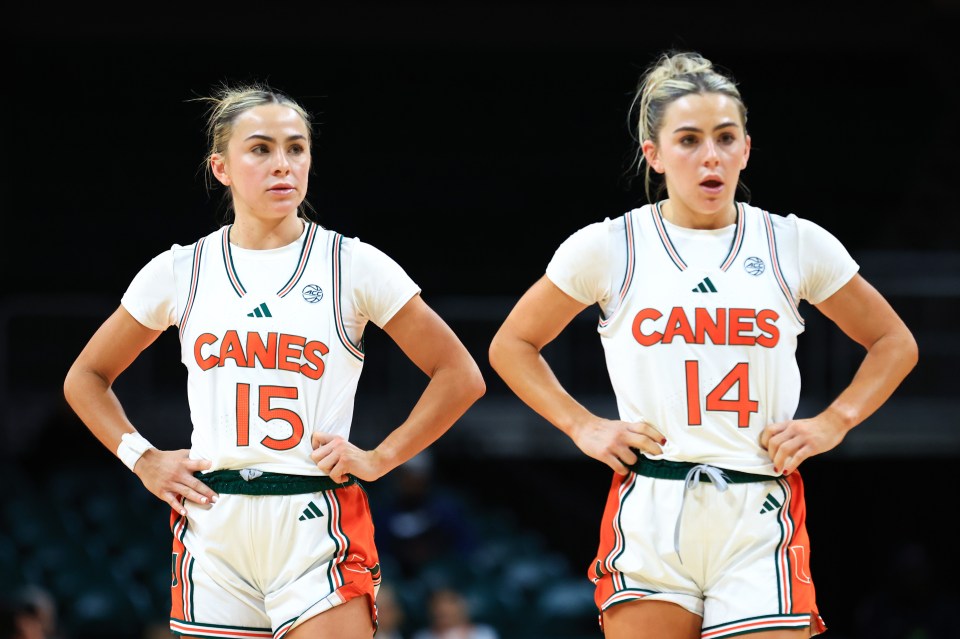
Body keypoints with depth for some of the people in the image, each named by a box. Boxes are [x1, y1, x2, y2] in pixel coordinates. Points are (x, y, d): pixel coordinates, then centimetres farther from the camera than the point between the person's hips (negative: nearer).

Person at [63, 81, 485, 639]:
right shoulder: (180, 271, 7)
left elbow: (461, 376, 5)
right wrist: (142, 460, 7)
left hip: (317, 527, -2)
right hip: (213, 526, 2)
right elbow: (86, 379, 19)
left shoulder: (354, 265, 2)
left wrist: (380, 458, -1)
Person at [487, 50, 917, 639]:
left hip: (761, 524, 1)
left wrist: (832, 423, 6)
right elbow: (512, 347, 16)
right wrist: (582, 425, 4)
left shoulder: (797, 245, 6)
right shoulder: (608, 248, 4)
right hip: (648, 521, 0)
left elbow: (895, 343, 20)